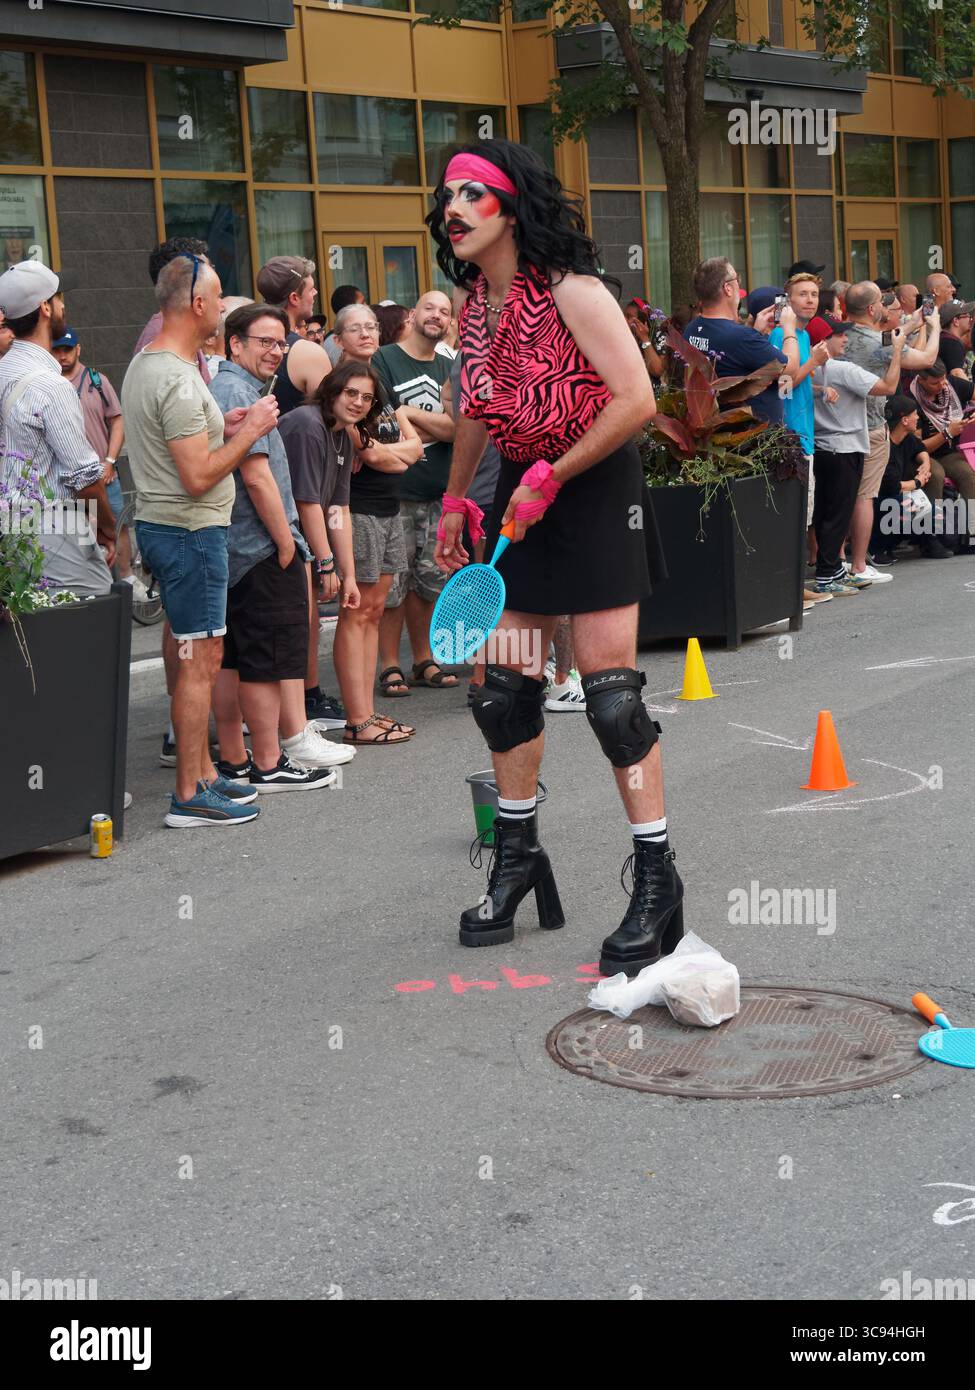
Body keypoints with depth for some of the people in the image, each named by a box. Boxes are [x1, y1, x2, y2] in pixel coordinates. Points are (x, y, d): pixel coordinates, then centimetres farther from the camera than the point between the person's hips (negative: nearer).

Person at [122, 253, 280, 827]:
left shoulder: (145, 364, 12)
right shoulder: (177, 380, -20)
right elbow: (198, 476, -23)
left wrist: (222, 424, 11)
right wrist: (249, 432, -13)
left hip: (163, 525, 10)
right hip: (191, 529, -10)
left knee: (189, 658, 15)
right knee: (200, 660, -6)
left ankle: (202, 772, 22)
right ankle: (191, 795, -1)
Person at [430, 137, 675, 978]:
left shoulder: (571, 290, -17)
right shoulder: (471, 300, 6)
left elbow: (635, 401, -22)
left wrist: (549, 479, -18)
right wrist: (456, 500, 21)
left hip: (595, 489, -7)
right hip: (524, 491, 7)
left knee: (609, 688, -9)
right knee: (504, 682, 8)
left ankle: (657, 878, 1)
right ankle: (517, 853, 23)